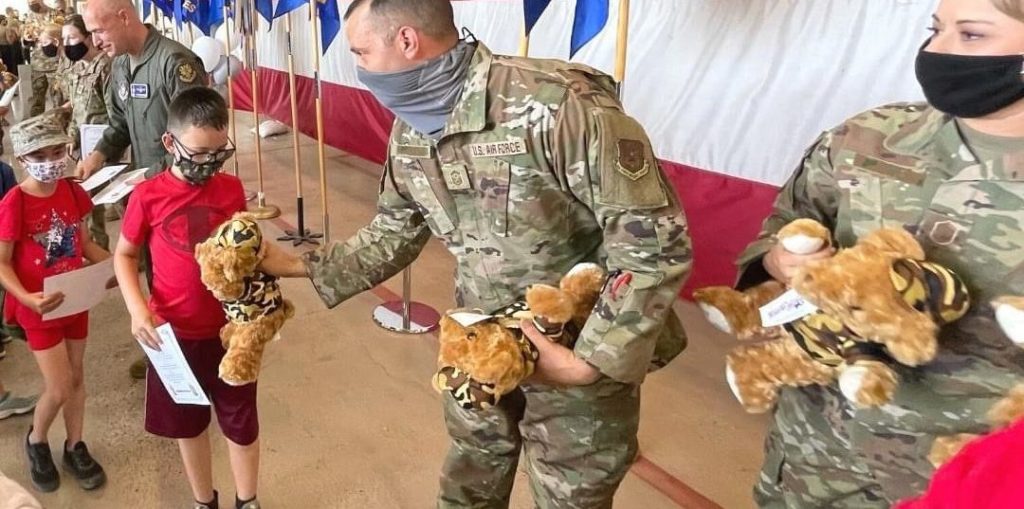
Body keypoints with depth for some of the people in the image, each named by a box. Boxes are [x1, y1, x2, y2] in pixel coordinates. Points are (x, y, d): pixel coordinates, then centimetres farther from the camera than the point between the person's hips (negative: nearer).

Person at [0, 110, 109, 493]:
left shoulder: (72, 192, -4)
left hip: (76, 300, 5)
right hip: (39, 308, -5)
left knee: (76, 378, 17)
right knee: (59, 389, -1)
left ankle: (75, 448, 36)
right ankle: (36, 441, 31)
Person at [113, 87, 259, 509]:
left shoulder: (232, 189, -6)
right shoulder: (147, 196, -11)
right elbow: (124, 255, 1)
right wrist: (137, 309, -13)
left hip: (232, 329, 1)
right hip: (175, 333, 0)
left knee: (242, 422, 14)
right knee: (188, 423, 19)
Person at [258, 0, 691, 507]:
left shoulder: (560, 105, -30)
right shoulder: (409, 131, -3)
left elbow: (655, 242, -26)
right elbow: (394, 233, 11)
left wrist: (589, 362, -27)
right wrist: (296, 265, 5)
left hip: (585, 352, -6)